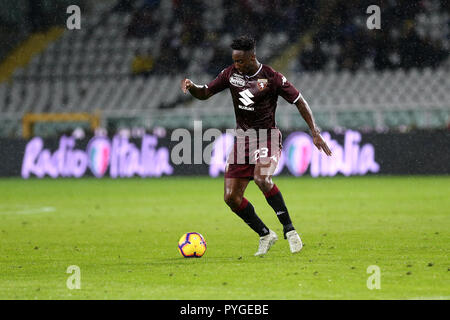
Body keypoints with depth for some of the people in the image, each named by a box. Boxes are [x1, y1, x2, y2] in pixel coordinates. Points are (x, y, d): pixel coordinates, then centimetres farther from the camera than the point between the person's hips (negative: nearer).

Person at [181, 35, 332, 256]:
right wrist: (191, 86, -13)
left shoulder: (272, 78, -11)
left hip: (267, 138, -6)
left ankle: (289, 229, -23)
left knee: (262, 179, -34)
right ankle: (265, 235, 16)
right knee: (231, 197, -2)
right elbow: (204, 93, 10)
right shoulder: (231, 74, 2)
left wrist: (315, 133, -9)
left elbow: (299, 101, -4)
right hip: (242, 139, 6)